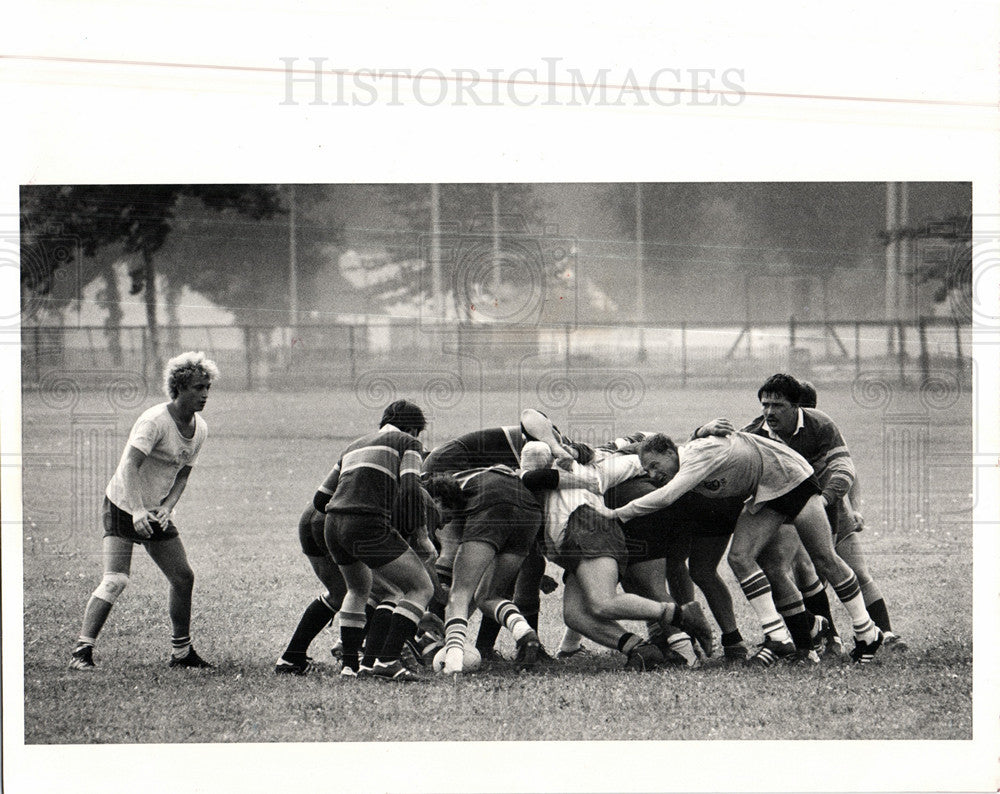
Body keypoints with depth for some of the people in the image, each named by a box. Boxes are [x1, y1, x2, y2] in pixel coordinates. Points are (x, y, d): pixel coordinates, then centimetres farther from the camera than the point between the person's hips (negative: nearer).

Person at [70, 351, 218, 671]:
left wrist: (167, 507, -9)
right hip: (123, 506, -7)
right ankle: (82, 650, -14)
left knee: (183, 577, 5)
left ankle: (181, 652, 19)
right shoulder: (154, 421, -22)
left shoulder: (200, 429, 3)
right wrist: (137, 512, -39)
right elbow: (130, 465, -30)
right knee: (115, 581, -18)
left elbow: (183, 473, 9)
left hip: (157, 513, 7)